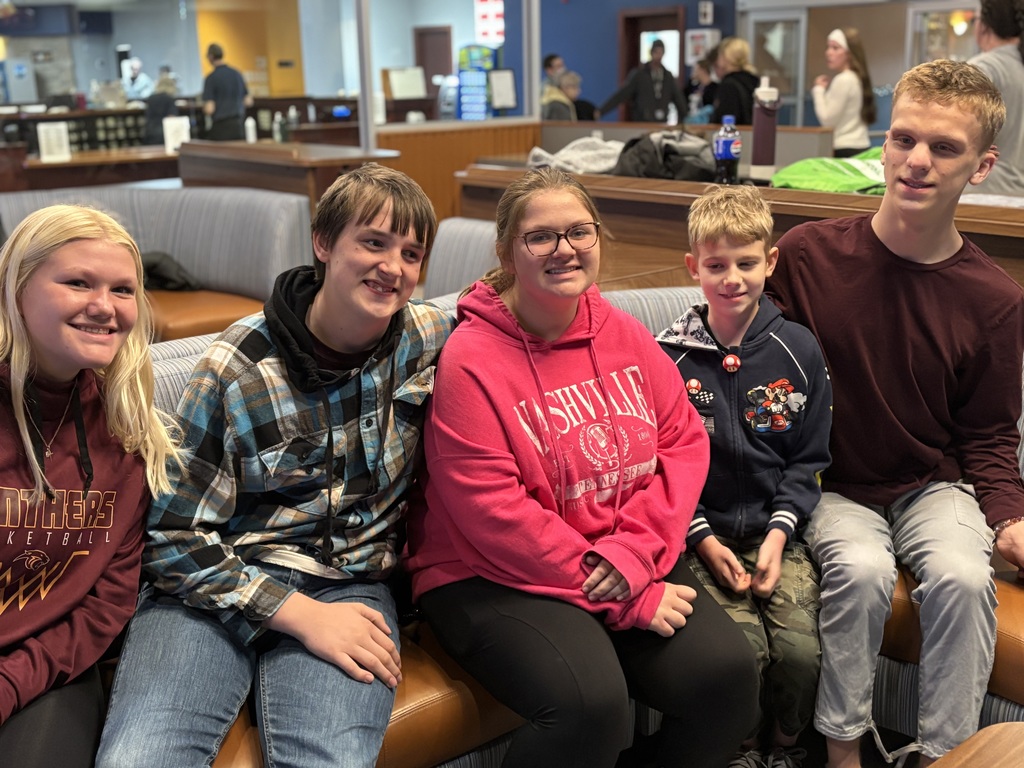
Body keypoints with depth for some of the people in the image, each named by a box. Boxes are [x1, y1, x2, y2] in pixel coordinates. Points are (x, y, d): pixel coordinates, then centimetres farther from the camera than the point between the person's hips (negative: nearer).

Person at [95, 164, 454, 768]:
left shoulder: (431, 341, 0)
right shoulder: (237, 368, -7)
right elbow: (174, 536, -6)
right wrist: (301, 615, -15)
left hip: (349, 586, 1)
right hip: (220, 583, -1)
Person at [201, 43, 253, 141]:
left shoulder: (211, 78, -10)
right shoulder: (237, 74, 6)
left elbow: (209, 109, -15)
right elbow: (248, 101, 10)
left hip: (220, 129, -5)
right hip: (238, 126, 5)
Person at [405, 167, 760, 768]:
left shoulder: (626, 335, 7)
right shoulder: (470, 359, -12)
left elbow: (685, 442, 5)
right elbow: (496, 516, -17)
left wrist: (633, 550, -13)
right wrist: (628, 600, -15)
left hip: (631, 563, 6)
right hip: (494, 578, -5)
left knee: (729, 671, -14)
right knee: (592, 702, -29)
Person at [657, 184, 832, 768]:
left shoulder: (798, 350, 2)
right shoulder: (668, 356, -4)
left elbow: (808, 459, 6)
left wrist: (779, 533, -6)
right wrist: (703, 540, -9)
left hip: (776, 529, 2)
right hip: (702, 533, -2)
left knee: (803, 649, -13)